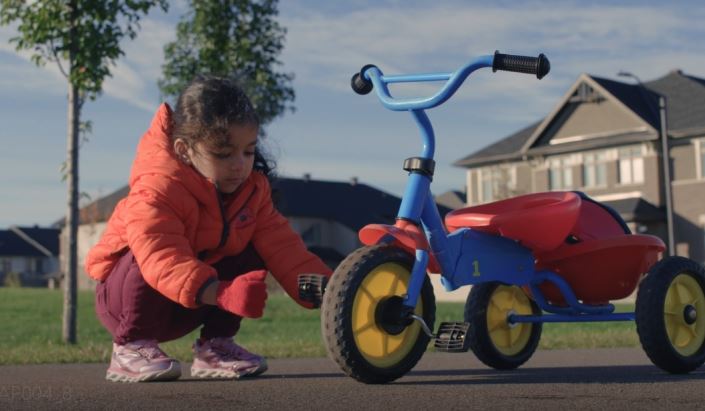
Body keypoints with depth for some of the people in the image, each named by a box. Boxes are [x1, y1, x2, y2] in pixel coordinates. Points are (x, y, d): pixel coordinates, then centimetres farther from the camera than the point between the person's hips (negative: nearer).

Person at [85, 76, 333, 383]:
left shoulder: (253, 187, -7)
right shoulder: (158, 188, -30)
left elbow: (280, 243, -13)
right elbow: (163, 259, -43)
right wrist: (222, 294, -58)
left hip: (188, 308, 6)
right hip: (125, 293, -6)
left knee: (251, 254, -12)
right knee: (149, 258, -36)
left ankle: (214, 344, -2)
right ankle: (131, 346, -16)